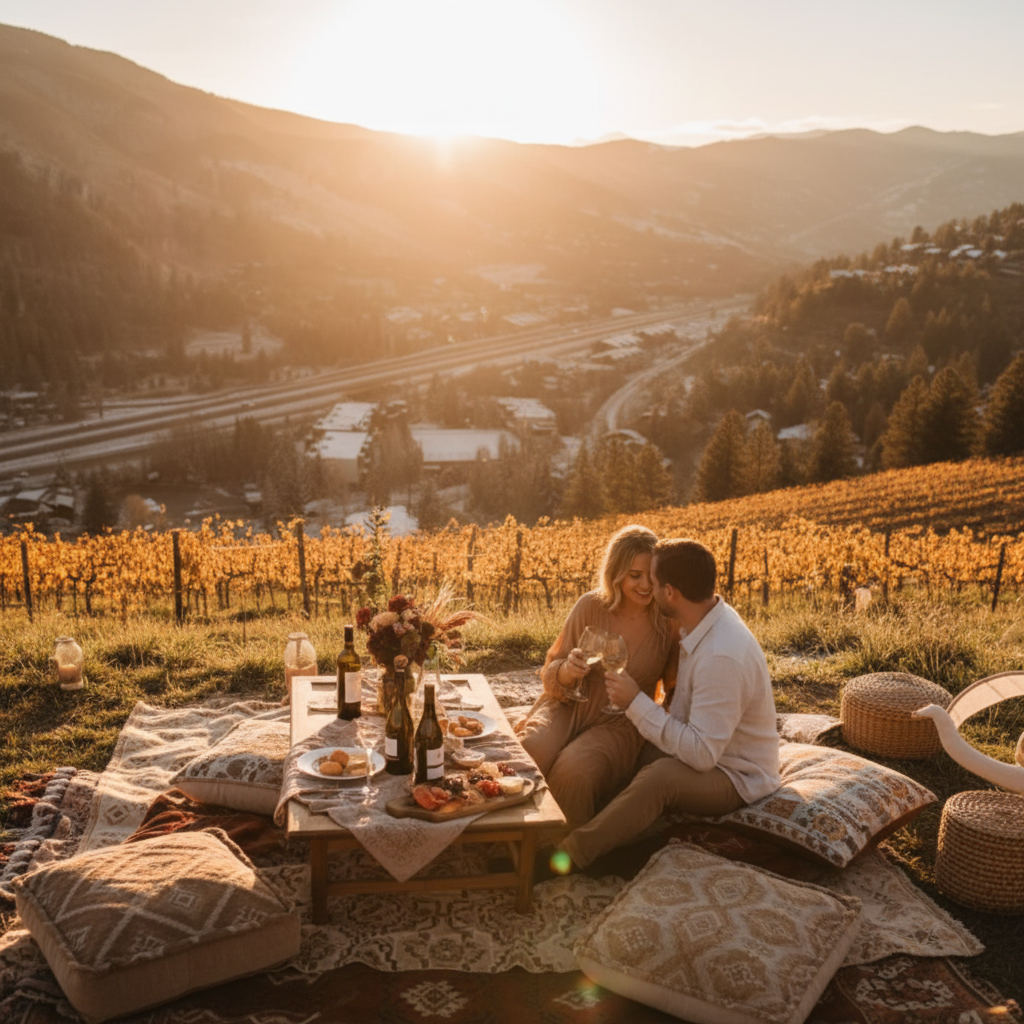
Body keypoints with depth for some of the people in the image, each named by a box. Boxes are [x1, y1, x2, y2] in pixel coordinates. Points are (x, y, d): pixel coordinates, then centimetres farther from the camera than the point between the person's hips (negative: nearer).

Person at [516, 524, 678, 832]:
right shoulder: (590, 607, -3)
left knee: (573, 769, -34)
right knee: (527, 752, -31)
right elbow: (551, 676, 4)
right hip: (570, 706, 2)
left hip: (621, 724, -1)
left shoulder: (669, 622, -6)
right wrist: (567, 671, -20)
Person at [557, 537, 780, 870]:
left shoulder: (723, 657, -33)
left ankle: (567, 855, -24)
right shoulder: (707, 620, -3)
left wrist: (636, 703, -28)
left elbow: (702, 754, -33)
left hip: (736, 777, -10)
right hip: (708, 751, 10)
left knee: (660, 775, -35)